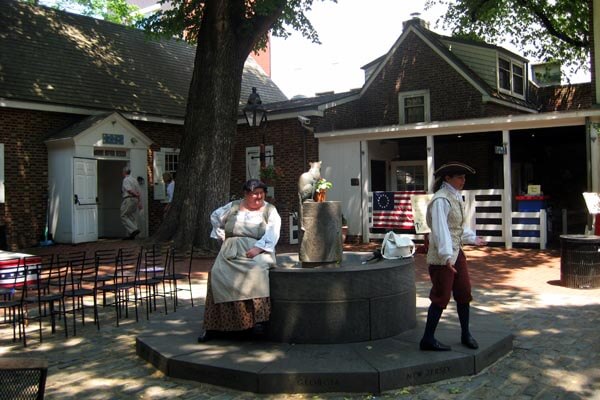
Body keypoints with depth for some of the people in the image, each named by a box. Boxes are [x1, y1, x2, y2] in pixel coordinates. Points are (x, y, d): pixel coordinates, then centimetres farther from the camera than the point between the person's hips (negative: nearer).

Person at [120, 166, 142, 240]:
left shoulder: (126, 180, -7)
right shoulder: (134, 180, 17)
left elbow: (129, 190, -21)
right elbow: (139, 192, 14)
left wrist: (136, 195, -11)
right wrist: (140, 202, 13)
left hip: (128, 199, -8)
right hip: (135, 200, 8)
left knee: (124, 216, -3)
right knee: (132, 217, 7)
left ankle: (134, 229, -18)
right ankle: (130, 235, 7)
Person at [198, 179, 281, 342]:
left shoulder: (270, 210, 9)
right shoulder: (234, 206, 16)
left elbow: (272, 233, -4)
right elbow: (215, 217, 29)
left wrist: (258, 248, -20)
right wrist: (222, 237, 18)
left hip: (257, 252, -2)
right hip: (231, 252, 2)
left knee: (256, 271, -36)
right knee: (218, 273, -23)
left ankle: (258, 317, -36)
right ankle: (213, 326, -19)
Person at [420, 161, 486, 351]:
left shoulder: (456, 196, 11)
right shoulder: (441, 200, -19)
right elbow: (441, 229, -28)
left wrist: (472, 238, 33)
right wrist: (447, 256, -36)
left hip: (456, 252, 9)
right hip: (442, 257, -9)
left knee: (464, 293, 14)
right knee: (441, 297, -2)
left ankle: (465, 335, 29)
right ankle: (428, 340, 10)